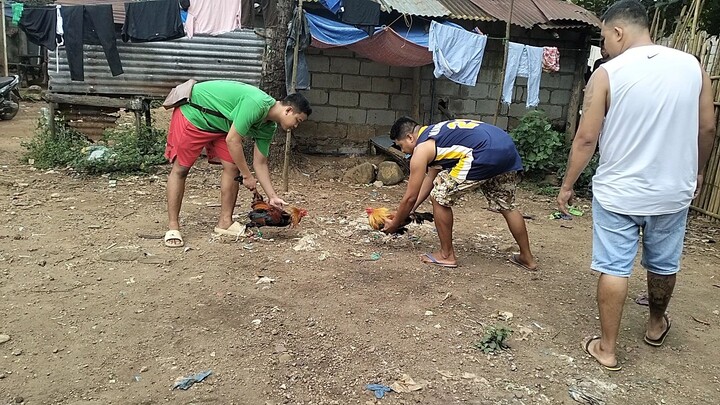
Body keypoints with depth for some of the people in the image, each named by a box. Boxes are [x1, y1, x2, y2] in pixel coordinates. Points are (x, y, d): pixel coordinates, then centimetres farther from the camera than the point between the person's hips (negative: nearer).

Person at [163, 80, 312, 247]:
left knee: (232, 167, -3)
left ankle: (224, 222, 7)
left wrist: (273, 197, -4)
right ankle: (172, 227, -1)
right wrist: (247, 176, -20)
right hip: (193, 113, -8)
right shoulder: (257, 104, -32)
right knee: (180, 169, -7)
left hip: (219, 124, 8)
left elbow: (260, 163, 2)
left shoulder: (268, 127, -3)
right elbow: (232, 141, -29)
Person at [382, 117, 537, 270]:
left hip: (486, 154, -9)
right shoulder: (434, 135, 29)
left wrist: (394, 224, 24)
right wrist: (409, 210, 42)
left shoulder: (421, 150, 4)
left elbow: (410, 197, 8)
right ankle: (527, 258, 36)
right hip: (507, 147, 10)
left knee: (440, 197, 6)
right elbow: (431, 178, 39)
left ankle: (447, 255, 16)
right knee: (507, 206, 26)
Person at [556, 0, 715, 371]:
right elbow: (707, 127, 6)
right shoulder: (691, 66, -1)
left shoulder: (607, 73, -13)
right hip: (673, 191, 4)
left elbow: (586, 138, -12)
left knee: (613, 268, 6)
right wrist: (696, 171, 21)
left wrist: (567, 185, -1)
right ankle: (656, 325, 45)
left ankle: (607, 348, 14)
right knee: (663, 264, 22)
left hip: (618, 192, -4)